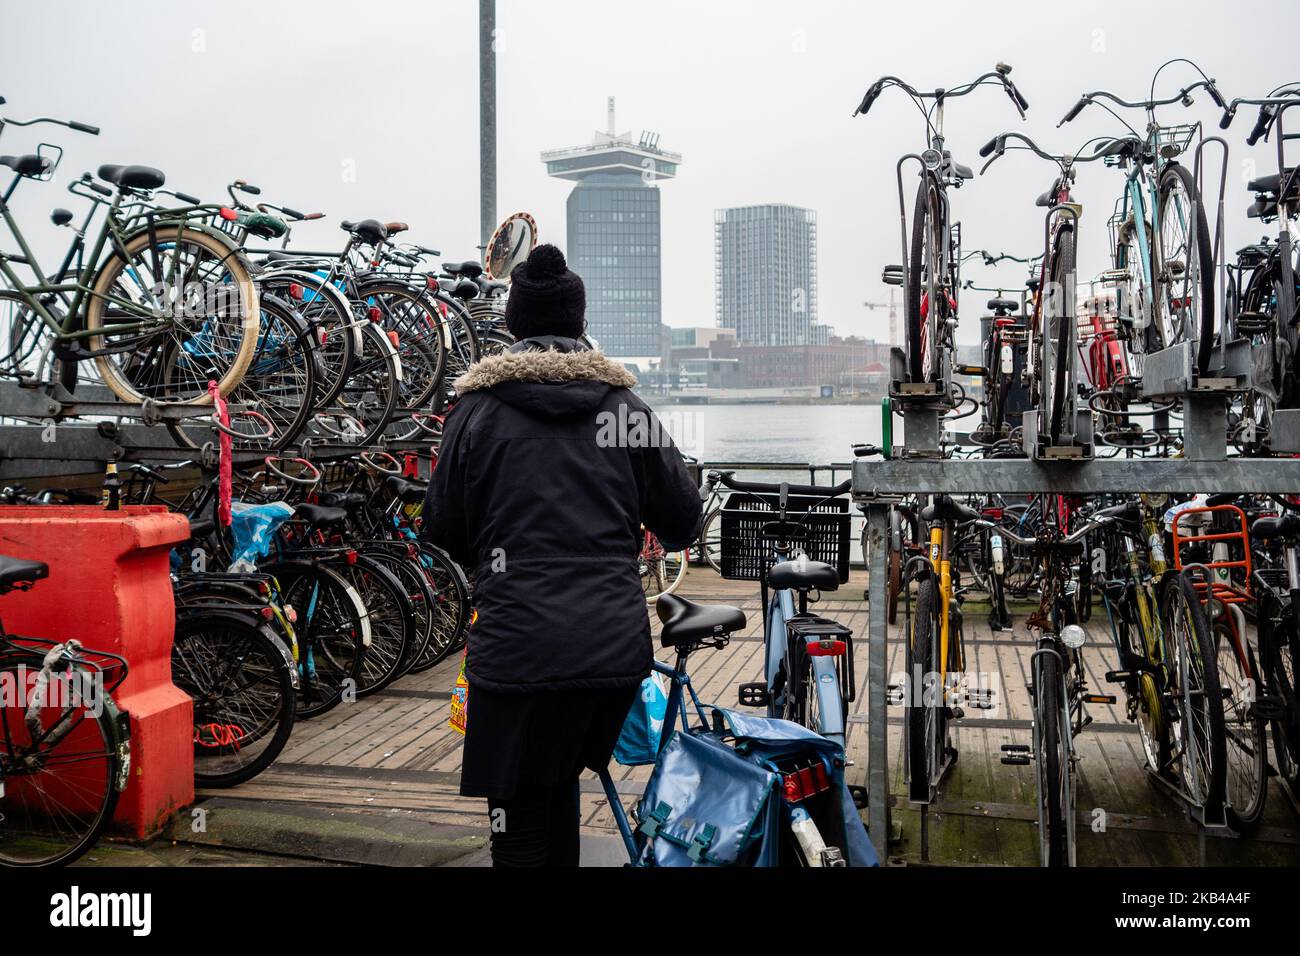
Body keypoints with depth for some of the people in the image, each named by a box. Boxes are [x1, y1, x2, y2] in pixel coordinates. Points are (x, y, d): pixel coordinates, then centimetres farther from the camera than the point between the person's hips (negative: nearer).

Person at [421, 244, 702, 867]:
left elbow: (443, 529, 5)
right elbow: (683, 521, 8)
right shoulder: (623, 406, 5)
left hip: (519, 646, -2)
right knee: (560, 782, 26)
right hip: (618, 647, 3)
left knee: (520, 829, 9)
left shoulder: (478, 407, 0)